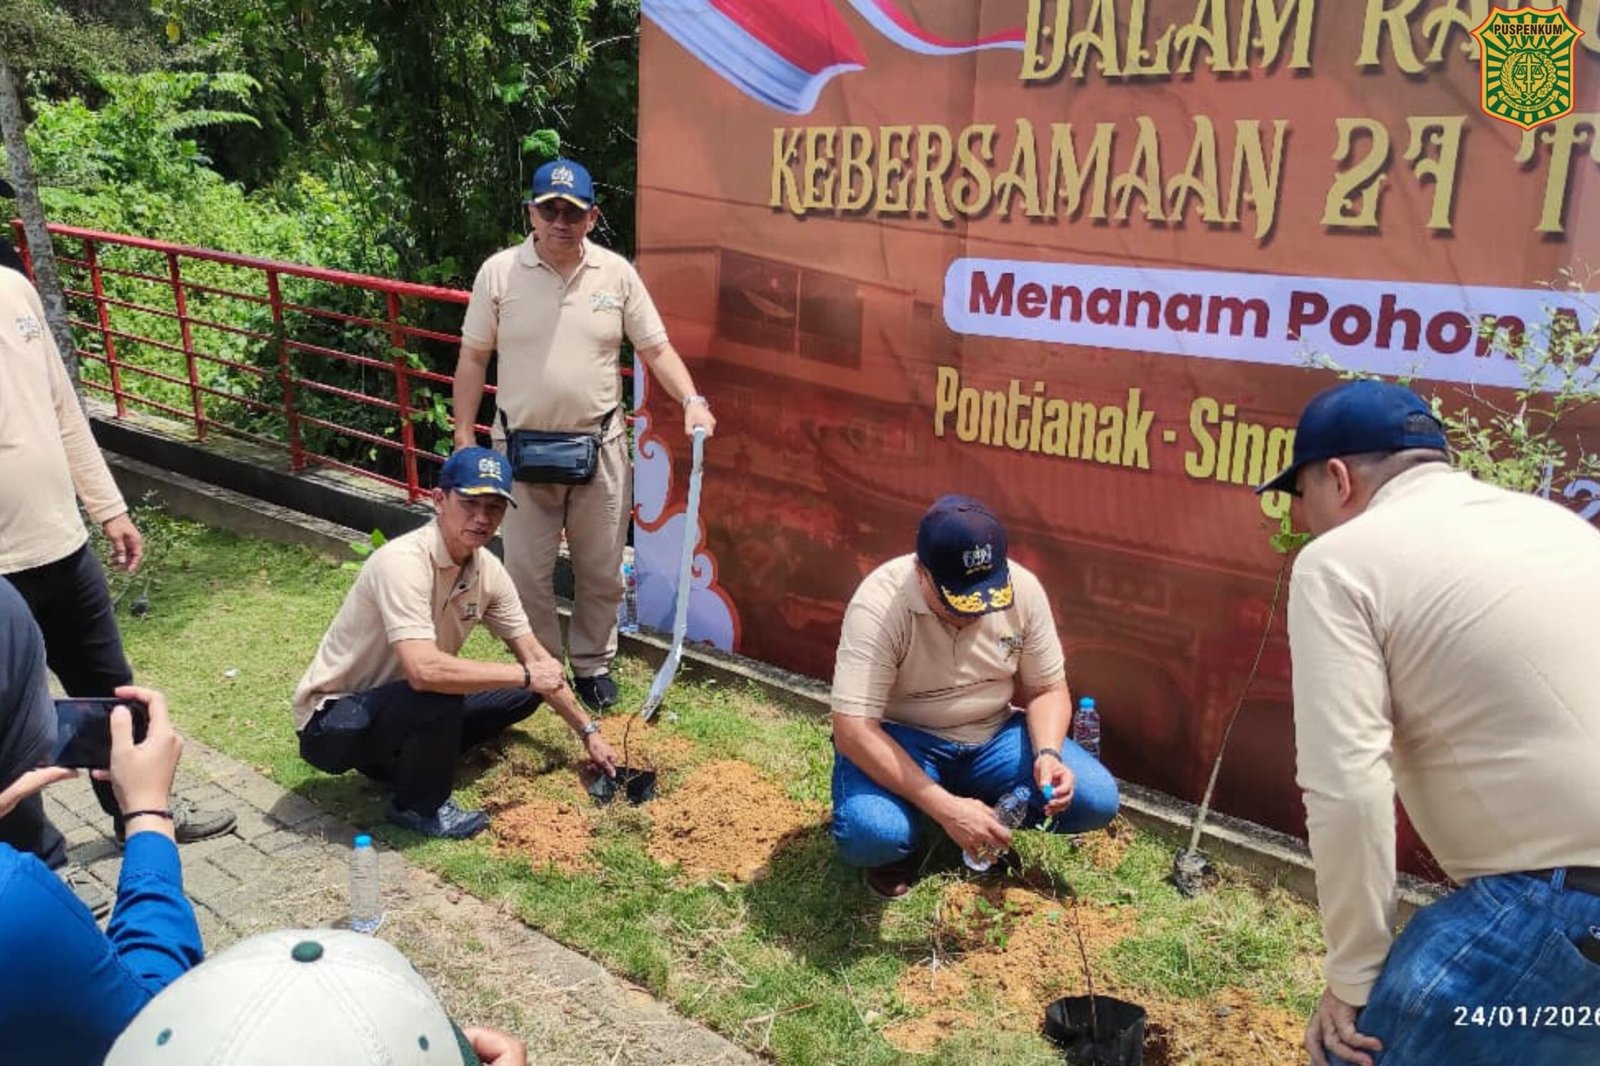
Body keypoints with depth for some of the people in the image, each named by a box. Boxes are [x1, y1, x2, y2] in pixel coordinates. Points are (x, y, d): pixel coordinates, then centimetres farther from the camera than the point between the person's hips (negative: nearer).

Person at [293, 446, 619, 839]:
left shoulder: (487, 569, -6)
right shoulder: (403, 562, -30)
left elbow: (534, 655, 3)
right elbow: (424, 670, -41)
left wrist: (588, 731, 3)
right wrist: (525, 675, -30)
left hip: (402, 705, 8)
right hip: (332, 720, -8)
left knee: (521, 696, 2)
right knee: (440, 694, -33)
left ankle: (403, 759, 10)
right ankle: (419, 806, -6)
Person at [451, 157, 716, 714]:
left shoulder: (617, 273, -2)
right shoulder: (499, 272, -4)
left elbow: (656, 349, 0)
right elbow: (473, 359, 1)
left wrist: (691, 401, -17)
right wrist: (464, 437, -1)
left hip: (600, 446, 1)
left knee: (600, 568, 12)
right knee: (526, 571, 8)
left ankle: (593, 665, 31)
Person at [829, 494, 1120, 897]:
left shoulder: (1023, 589, -14)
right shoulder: (878, 605, -28)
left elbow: (1048, 688, -1)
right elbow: (853, 731, -32)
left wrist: (1047, 753, -22)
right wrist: (945, 808, -37)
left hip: (993, 735, 4)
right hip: (901, 738, -4)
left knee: (1097, 800, -14)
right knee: (868, 833, -34)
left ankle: (990, 825, 11)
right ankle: (895, 846, 4)